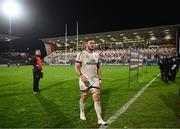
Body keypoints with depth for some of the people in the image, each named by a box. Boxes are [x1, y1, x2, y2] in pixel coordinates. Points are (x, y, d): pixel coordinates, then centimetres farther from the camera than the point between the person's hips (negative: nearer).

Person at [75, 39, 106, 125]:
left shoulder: (96, 55, 11)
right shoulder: (81, 54, -6)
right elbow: (76, 67, -9)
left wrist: (100, 79, 10)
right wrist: (81, 76, -23)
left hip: (95, 80, 4)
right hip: (85, 80, -4)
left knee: (97, 98, -1)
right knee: (84, 98, 11)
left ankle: (100, 119, 7)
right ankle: (82, 113, 37)